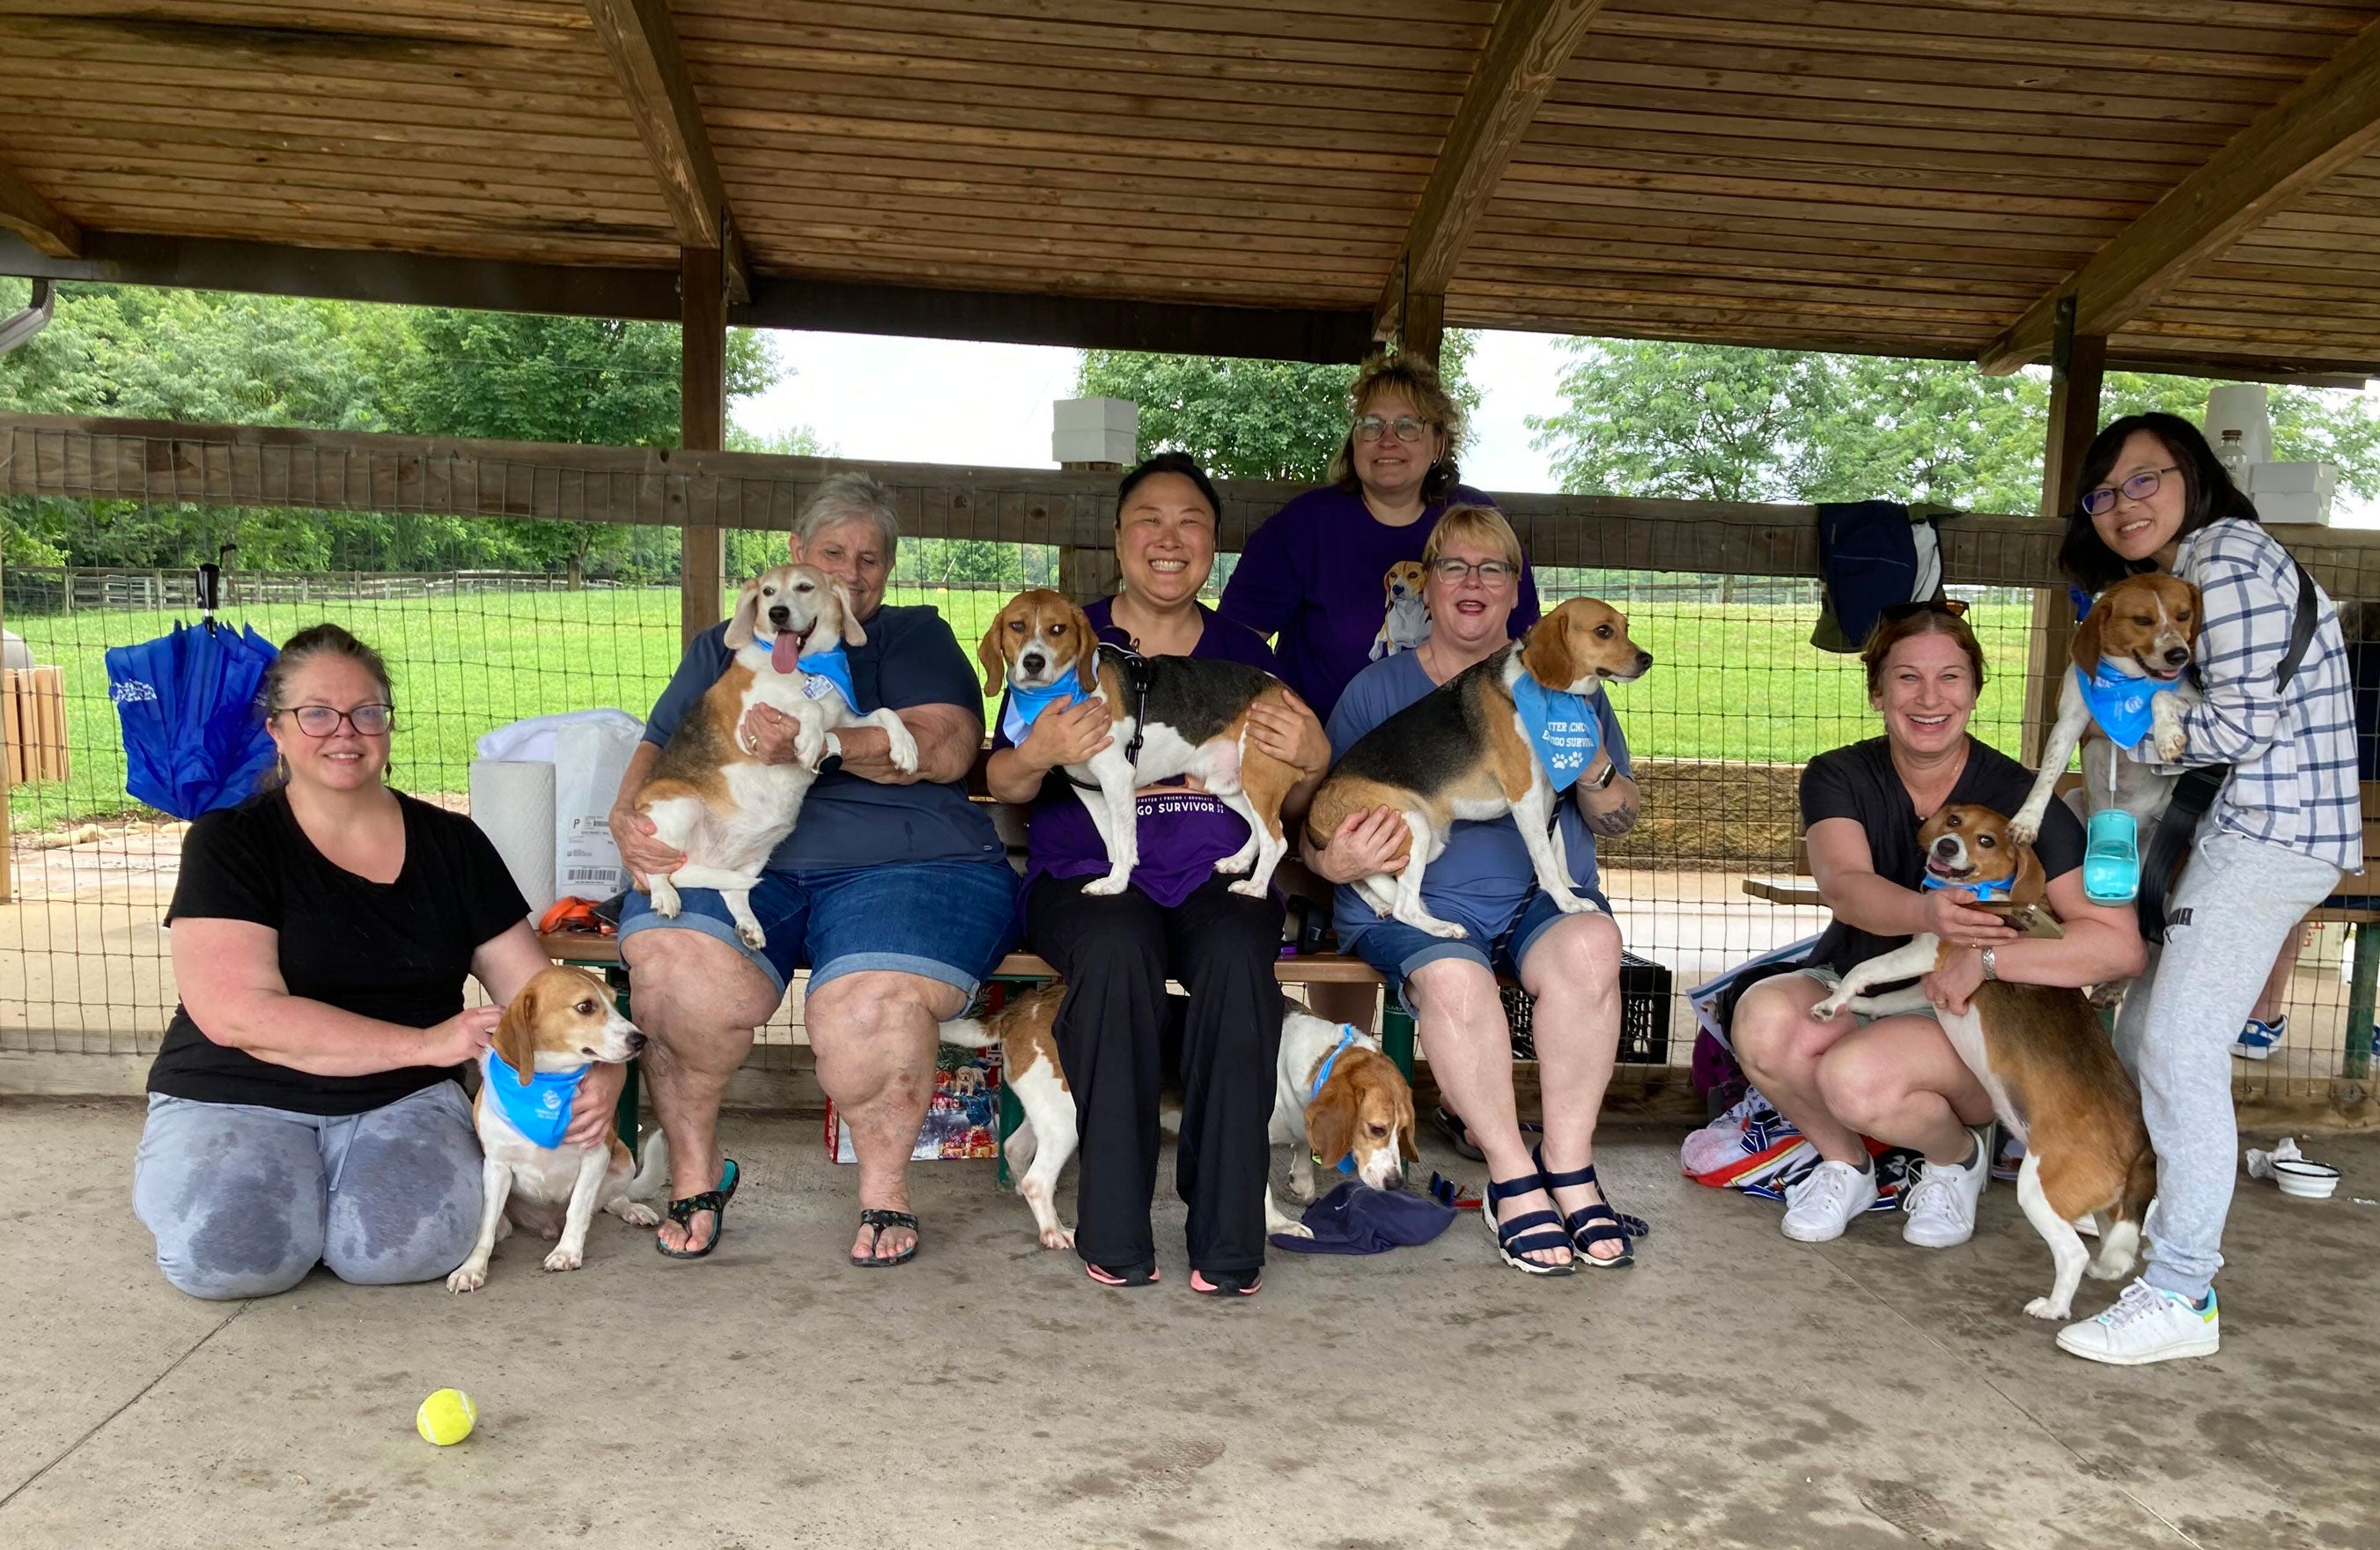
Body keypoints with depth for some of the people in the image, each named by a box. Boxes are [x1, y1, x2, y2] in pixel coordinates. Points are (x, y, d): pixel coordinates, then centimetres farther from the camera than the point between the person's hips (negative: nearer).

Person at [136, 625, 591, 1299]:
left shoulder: (453, 845, 5)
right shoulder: (229, 844, -4)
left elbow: (533, 988, 4)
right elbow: (236, 1014, -16)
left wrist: (594, 1066, -18)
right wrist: (422, 1043, -22)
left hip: (402, 1100, 2)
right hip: (237, 1098, -1)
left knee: (411, 1244, -27)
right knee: (230, 1250, -30)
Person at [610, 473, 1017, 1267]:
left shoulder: (914, 636, 18)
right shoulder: (723, 645, 27)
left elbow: (947, 748, -1)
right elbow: (659, 748, 20)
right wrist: (629, 817, -4)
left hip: (902, 860, -2)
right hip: (737, 862, 2)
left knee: (871, 1009, -33)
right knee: (674, 972, -31)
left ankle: (885, 1184, -3)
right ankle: (695, 1169, -3)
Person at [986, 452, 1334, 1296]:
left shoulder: (1245, 652, 17)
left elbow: (1284, 807, 18)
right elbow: (1003, 785, 8)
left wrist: (1313, 761, -5)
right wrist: (1038, 754, -15)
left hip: (1217, 875, 1)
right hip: (1086, 872, -1)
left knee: (1238, 956, -33)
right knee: (1119, 946, -36)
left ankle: (1227, 1242, -26)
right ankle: (1115, 1237, -26)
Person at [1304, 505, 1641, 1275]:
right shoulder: (1377, 689, 11)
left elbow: (1619, 820, 14)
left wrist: (1593, 771, -9)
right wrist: (1335, 860, -18)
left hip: (1542, 891, 2)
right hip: (1416, 895, -1)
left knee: (1590, 945, -32)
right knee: (1452, 977, -34)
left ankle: (1569, 1164, -20)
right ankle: (1512, 1176, -17)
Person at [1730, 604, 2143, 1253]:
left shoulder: (2019, 797, -13)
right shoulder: (1838, 777, -6)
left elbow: (2121, 946, -19)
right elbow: (1843, 885, -27)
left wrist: (1985, 959, -32)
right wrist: (1926, 914, -49)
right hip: (1851, 992, 3)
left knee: (1856, 1076, -34)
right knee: (1763, 1017, -31)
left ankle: (1961, 1154, 3)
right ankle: (1844, 1164, 1)